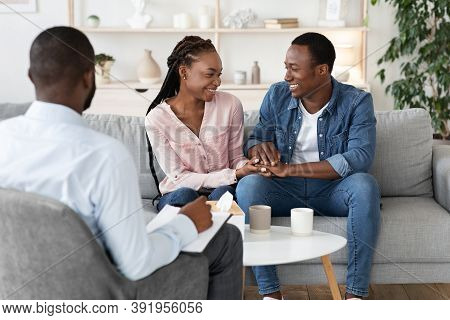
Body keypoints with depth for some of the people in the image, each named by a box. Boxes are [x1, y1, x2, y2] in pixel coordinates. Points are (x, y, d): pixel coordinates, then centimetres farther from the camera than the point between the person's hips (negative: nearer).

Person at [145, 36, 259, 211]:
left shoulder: (231, 105, -4)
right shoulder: (156, 119, -10)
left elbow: (236, 157, 7)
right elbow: (178, 177, -11)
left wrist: (244, 166, -20)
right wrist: (233, 175, -21)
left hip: (223, 189, 2)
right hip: (177, 196, -2)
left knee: (223, 193, -32)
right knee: (184, 195, -34)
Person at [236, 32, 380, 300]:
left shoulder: (357, 102, -9)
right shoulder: (277, 95, 2)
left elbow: (361, 157, -22)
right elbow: (256, 138, 9)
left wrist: (290, 170, -26)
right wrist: (259, 149, -20)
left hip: (333, 190, -2)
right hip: (286, 191, 2)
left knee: (364, 185, -34)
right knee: (248, 185, -28)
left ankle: (356, 293, -28)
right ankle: (270, 293, -29)